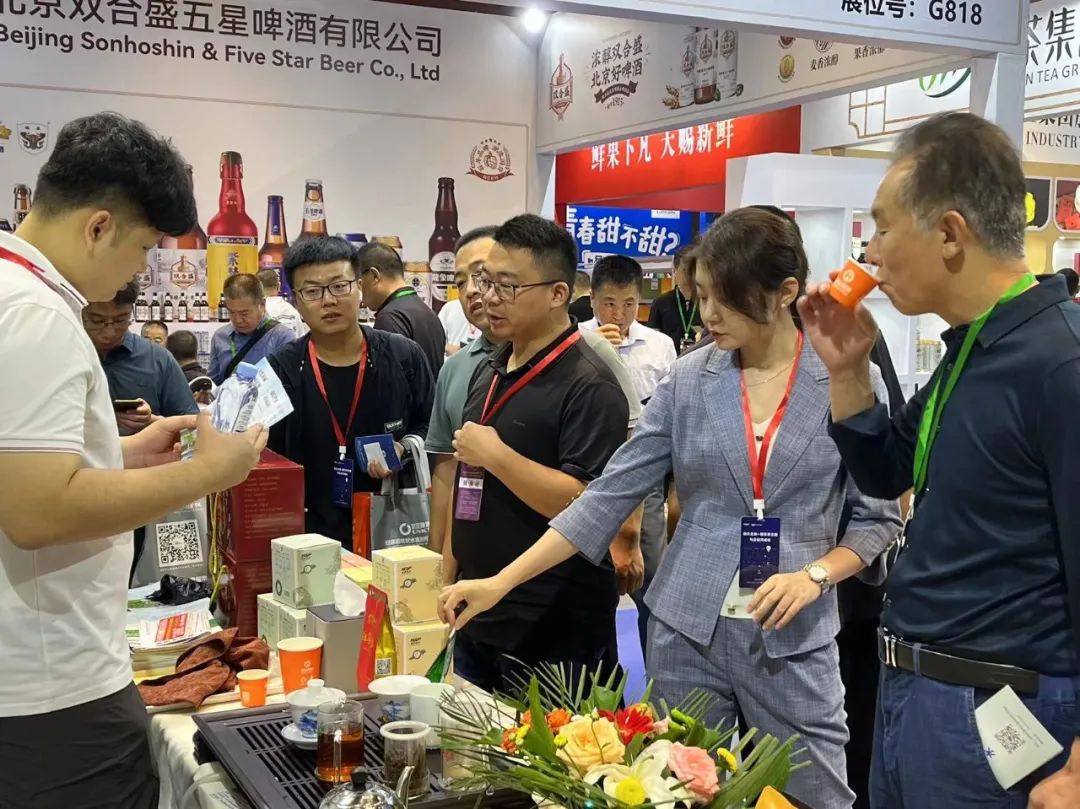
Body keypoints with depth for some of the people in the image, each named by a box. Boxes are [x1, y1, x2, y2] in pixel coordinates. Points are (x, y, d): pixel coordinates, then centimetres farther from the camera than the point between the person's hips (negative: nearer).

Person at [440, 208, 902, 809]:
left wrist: (814, 576, -17)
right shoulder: (689, 382, -1)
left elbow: (879, 517, 1)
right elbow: (610, 495, -3)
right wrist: (502, 582, -9)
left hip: (795, 640, -1)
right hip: (687, 630, 2)